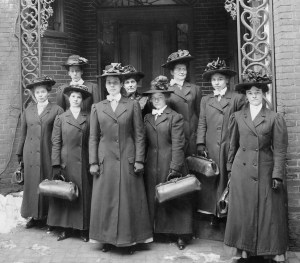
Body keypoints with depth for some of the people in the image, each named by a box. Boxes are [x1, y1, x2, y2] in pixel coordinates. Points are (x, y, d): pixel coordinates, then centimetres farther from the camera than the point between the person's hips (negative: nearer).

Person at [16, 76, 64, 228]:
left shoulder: (57, 110, 0)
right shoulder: (28, 111, 11)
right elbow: (23, 134, 14)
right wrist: (20, 154, 14)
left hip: (48, 153, -3)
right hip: (31, 153, 3)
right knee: (32, 183, 5)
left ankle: (48, 216, 11)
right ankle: (35, 216, 15)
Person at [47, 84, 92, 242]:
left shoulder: (88, 118, 4)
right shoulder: (60, 118, 4)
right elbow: (56, 143, 0)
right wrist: (56, 165, -7)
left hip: (83, 163, 0)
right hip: (65, 162, 0)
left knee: (84, 195, 4)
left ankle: (84, 229, 15)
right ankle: (66, 228, 17)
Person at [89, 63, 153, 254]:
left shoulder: (133, 105, 3)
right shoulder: (97, 107, 7)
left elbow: (139, 135, 0)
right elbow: (93, 137, 7)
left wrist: (139, 160, -6)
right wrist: (93, 162, 1)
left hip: (127, 160, -1)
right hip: (105, 160, 2)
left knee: (129, 199, 4)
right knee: (105, 200, 6)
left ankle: (131, 239, 17)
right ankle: (107, 238, 19)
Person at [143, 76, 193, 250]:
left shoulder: (175, 117, -5)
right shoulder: (147, 118, 13)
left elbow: (178, 145, -10)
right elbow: (144, 142, 11)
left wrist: (175, 169, -16)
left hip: (169, 165, -5)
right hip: (151, 165, 5)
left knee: (174, 198, 3)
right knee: (153, 198, 9)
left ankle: (180, 235, 13)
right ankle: (156, 229, 23)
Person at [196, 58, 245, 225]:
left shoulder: (238, 99, 2)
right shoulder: (205, 100, 12)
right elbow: (202, 124, 8)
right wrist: (201, 144, -1)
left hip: (230, 147, -2)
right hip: (211, 148, 3)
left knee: (229, 179, 2)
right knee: (210, 180, 3)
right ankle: (214, 214, 13)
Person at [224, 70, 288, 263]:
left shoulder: (275, 118, -1)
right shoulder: (237, 117, 6)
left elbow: (280, 150, -3)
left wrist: (277, 175, -9)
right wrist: (230, 167, 9)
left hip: (265, 171, -2)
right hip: (242, 170, 2)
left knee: (270, 212, 3)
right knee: (243, 211, 6)